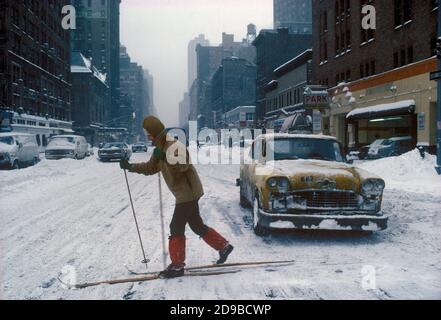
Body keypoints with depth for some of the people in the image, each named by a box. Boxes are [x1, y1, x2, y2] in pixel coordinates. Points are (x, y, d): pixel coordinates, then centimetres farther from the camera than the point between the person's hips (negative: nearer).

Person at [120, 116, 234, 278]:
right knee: (197, 225, 17)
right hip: (186, 193, 10)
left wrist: (164, 157, -35)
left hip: (187, 193, -10)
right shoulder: (161, 148, 12)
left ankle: (177, 266, 4)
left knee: (176, 228, -4)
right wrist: (130, 167, 16)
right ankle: (224, 246, 25)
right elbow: (151, 167, 22)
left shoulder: (173, 145, -19)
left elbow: (182, 165, -32)